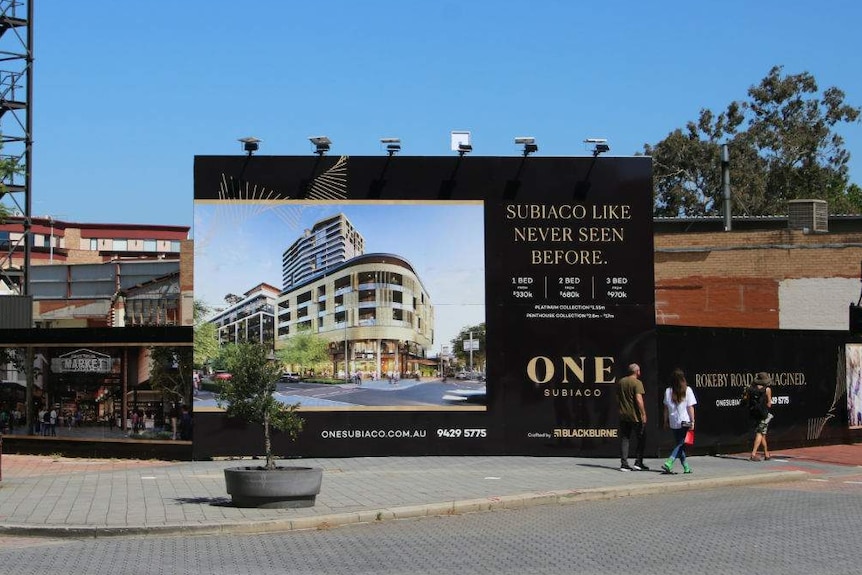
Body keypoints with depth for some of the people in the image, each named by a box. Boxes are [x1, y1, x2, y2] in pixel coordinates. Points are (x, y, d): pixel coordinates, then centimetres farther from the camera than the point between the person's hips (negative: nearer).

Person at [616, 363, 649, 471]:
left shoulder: (621, 382, 9)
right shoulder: (637, 383, -12)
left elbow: (617, 398, 16)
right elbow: (639, 399, -19)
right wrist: (643, 414, -16)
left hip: (623, 415, 6)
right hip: (635, 416, -6)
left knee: (624, 439, 7)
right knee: (641, 439, 6)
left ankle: (624, 464, 3)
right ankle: (638, 463, 2)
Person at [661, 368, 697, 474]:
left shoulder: (668, 391, 0)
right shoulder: (687, 390, -7)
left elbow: (666, 408, 4)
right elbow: (690, 407, -7)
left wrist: (666, 421, 13)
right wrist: (692, 421, -2)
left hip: (673, 423, 3)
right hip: (685, 422, -3)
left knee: (679, 444, 14)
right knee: (680, 444, -1)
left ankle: (686, 467, 18)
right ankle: (668, 463, -19)